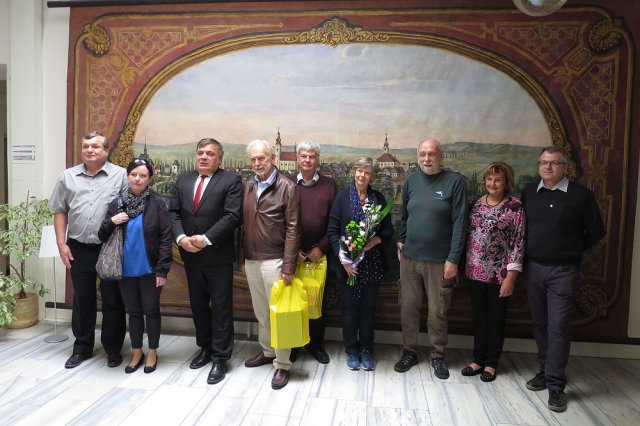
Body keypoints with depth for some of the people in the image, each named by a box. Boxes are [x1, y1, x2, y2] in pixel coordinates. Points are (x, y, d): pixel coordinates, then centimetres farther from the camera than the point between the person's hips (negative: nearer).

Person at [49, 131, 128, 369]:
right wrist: (61, 243, 3)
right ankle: (82, 347, 29)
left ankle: (113, 349, 22)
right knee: (82, 300, 14)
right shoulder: (68, 177, 7)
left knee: (112, 300, 7)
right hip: (78, 249, 3)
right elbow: (60, 212, 10)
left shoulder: (120, 175, -4)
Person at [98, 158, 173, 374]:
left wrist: (163, 269, -13)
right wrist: (111, 222, -14)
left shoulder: (157, 203, -8)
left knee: (151, 311, 10)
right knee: (133, 312, 15)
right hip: (126, 270, 3)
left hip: (149, 269, -3)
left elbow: (165, 238, -9)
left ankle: (152, 354, 25)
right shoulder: (117, 203, 2)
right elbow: (103, 236, 6)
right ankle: (137, 353, 30)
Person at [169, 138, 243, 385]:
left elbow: (232, 216, -16)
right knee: (198, 304, 16)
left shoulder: (231, 181, -7)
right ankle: (205, 347, 33)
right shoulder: (183, 180, 11)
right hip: (191, 255, 6)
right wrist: (181, 237, -10)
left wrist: (206, 239, -20)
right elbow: (174, 213, 7)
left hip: (218, 255, -5)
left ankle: (220, 358, 14)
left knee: (221, 307, 3)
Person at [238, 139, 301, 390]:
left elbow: (292, 230, -11)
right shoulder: (248, 187, 9)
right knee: (260, 311, 17)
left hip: (274, 261, -5)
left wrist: (288, 266, -15)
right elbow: (243, 224, 12)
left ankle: (282, 364, 15)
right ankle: (267, 351, 34)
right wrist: (241, 258, 11)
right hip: (251, 261, 6)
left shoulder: (287, 187, -8)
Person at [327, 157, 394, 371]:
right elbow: (332, 231, -4)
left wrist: (378, 238, -15)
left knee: (368, 307, 10)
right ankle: (351, 351, 23)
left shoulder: (379, 198, 4)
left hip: (372, 263, 2)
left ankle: (366, 351, 24)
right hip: (349, 263, -1)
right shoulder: (342, 197, -2)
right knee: (349, 308, 7)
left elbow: (388, 229, 7)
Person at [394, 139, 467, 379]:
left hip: (439, 260, -3)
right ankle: (409, 352, 27)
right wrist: (400, 242, 7)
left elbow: (460, 222, -9)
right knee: (408, 308, 10)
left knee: (438, 312, 7)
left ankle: (438, 356, 25)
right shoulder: (412, 181, 6)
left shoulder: (454, 181, -7)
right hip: (409, 258, 4)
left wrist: (453, 259, -12)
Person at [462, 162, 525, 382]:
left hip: (499, 273, -4)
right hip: (476, 271, 5)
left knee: (496, 319, 10)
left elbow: (518, 242, -11)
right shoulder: (477, 203, 6)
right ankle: (478, 359, 27)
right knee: (479, 317, 14)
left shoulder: (515, 206, -9)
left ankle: (491, 363, 24)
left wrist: (511, 276, -14)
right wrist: (467, 264, 9)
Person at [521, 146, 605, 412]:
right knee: (540, 324, 12)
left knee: (558, 326, -4)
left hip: (563, 271, -4)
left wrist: (573, 251, 7)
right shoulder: (528, 193, 5)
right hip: (533, 268, 4)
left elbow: (596, 231, 3)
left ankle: (556, 385, 4)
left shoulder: (580, 195, -5)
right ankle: (545, 371, 27)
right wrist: (533, 250, 8)